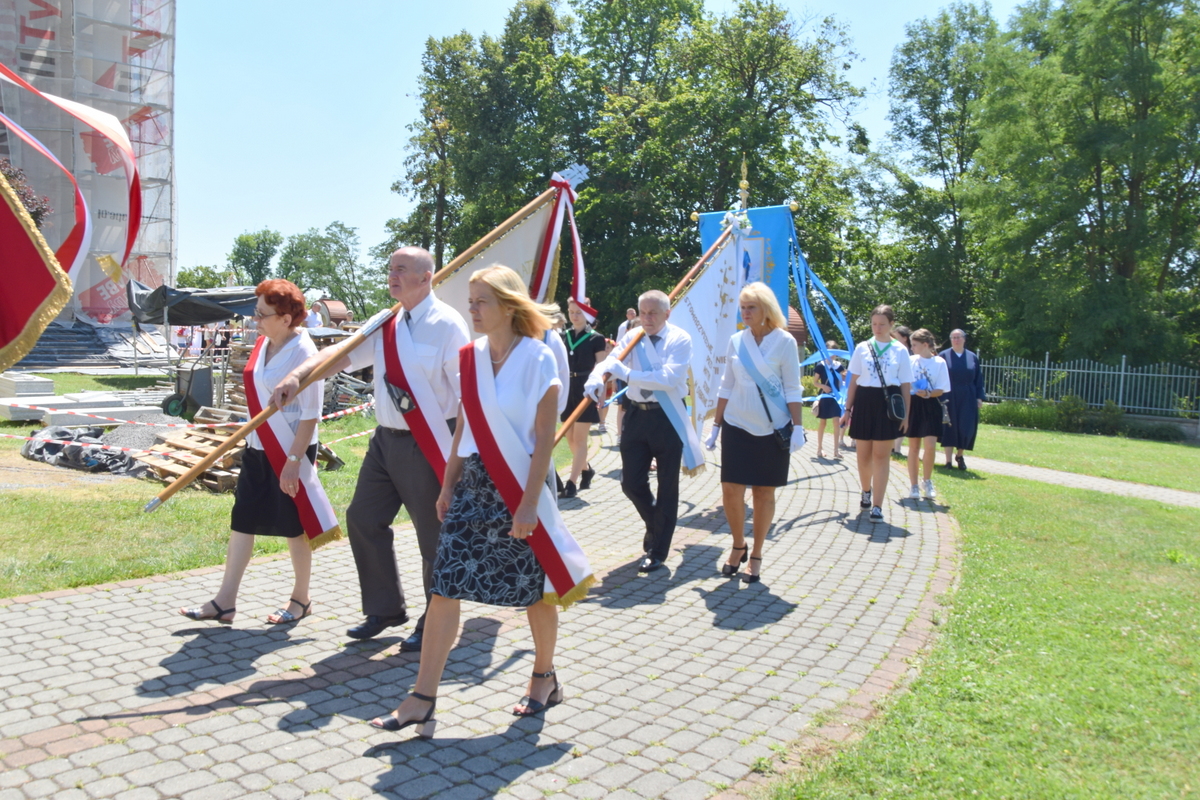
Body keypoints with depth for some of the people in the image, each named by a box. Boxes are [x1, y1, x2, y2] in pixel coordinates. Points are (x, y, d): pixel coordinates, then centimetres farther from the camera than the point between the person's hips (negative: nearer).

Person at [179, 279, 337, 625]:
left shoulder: (303, 353, -19)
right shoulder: (263, 343, 4)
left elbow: (310, 414, -20)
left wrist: (294, 460, -21)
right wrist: (248, 440, 18)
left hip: (291, 452, -8)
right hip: (257, 449, 8)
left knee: (293, 527, 7)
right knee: (242, 521, 9)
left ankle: (301, 600, 24)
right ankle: (225, 601, 18)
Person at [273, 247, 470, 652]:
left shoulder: (446, 324, -13)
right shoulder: (384, 323, 10)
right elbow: (340, 354, 5)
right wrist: (297, 375, -12)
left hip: (428, 446, -8)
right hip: (387, 439, 8)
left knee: (434, 535, 3)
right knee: (363, 519, 14)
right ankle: (385, 608, 31)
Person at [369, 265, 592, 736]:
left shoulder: (538, 359, -10)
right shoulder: (469, 358, 6)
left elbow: (544, 437, -12)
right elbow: (463, 426, 12)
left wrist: (530, 501, -16)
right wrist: (448, 485, 9)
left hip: (518, 486, -5)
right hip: (472, 484, 5)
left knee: (535, 589, 9)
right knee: (445, 585, -1)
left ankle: (545, 678, 32)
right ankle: (422, 699, 5)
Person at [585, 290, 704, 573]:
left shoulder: (680, 340, -10)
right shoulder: (632, 337, 4)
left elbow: (668, 377, -24)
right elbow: (610, 361, -11)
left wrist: (626, 373, -24)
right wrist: (595, 379, -34)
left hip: (668, 418, -4)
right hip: (637, 415, 4)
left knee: (667, 488, 6)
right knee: (631, 482, 8)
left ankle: (658, 552, 19)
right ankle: (654, 523, 39)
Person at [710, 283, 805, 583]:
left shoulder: (784, 342, -4)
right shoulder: (736, 341, 6)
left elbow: (792, 389, -3)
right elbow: (727, 386, 11)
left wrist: (797, 427, -9)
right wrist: (716, 423, 10)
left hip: (772, 429, -3)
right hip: (737, 426, 3)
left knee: (764, 492, 5)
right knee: (731, 490, -3)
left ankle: (756, 555, 19)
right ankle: (738, 545, 21)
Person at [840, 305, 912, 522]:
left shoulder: (900, 350, 2)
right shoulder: (862, 348, 6)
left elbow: (905, 385, 2)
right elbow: (854, 381, 7)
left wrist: (906, 414, -3)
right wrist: (848, 409, 5)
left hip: (888, 404, -2)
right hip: (864, 402, 2)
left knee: (881, 456, -3)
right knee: (863, 455, 10)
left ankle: (877, 506, -2)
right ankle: (866, 491, 35)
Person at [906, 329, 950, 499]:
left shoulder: (939, 362, -2)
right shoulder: (910, 360, 3)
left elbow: (942, 389, -1)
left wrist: (928, 394, -19)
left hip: (930, 406, -1)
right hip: (913, 404, 1)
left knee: (930, 446, -11)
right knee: (914, 447, 6)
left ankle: (927, 482, 10)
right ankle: (913, 485, 15)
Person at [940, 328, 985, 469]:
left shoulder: (973, 357, 7)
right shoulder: (943, 356, 0)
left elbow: (978, 380, 9)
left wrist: (980, 397, 2)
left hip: (967, 399, 2)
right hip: (949, 398, -2)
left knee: (966, 429, 3)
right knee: (949, 427, -1)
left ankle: (959, 455, 25)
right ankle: (948, 460, 4)